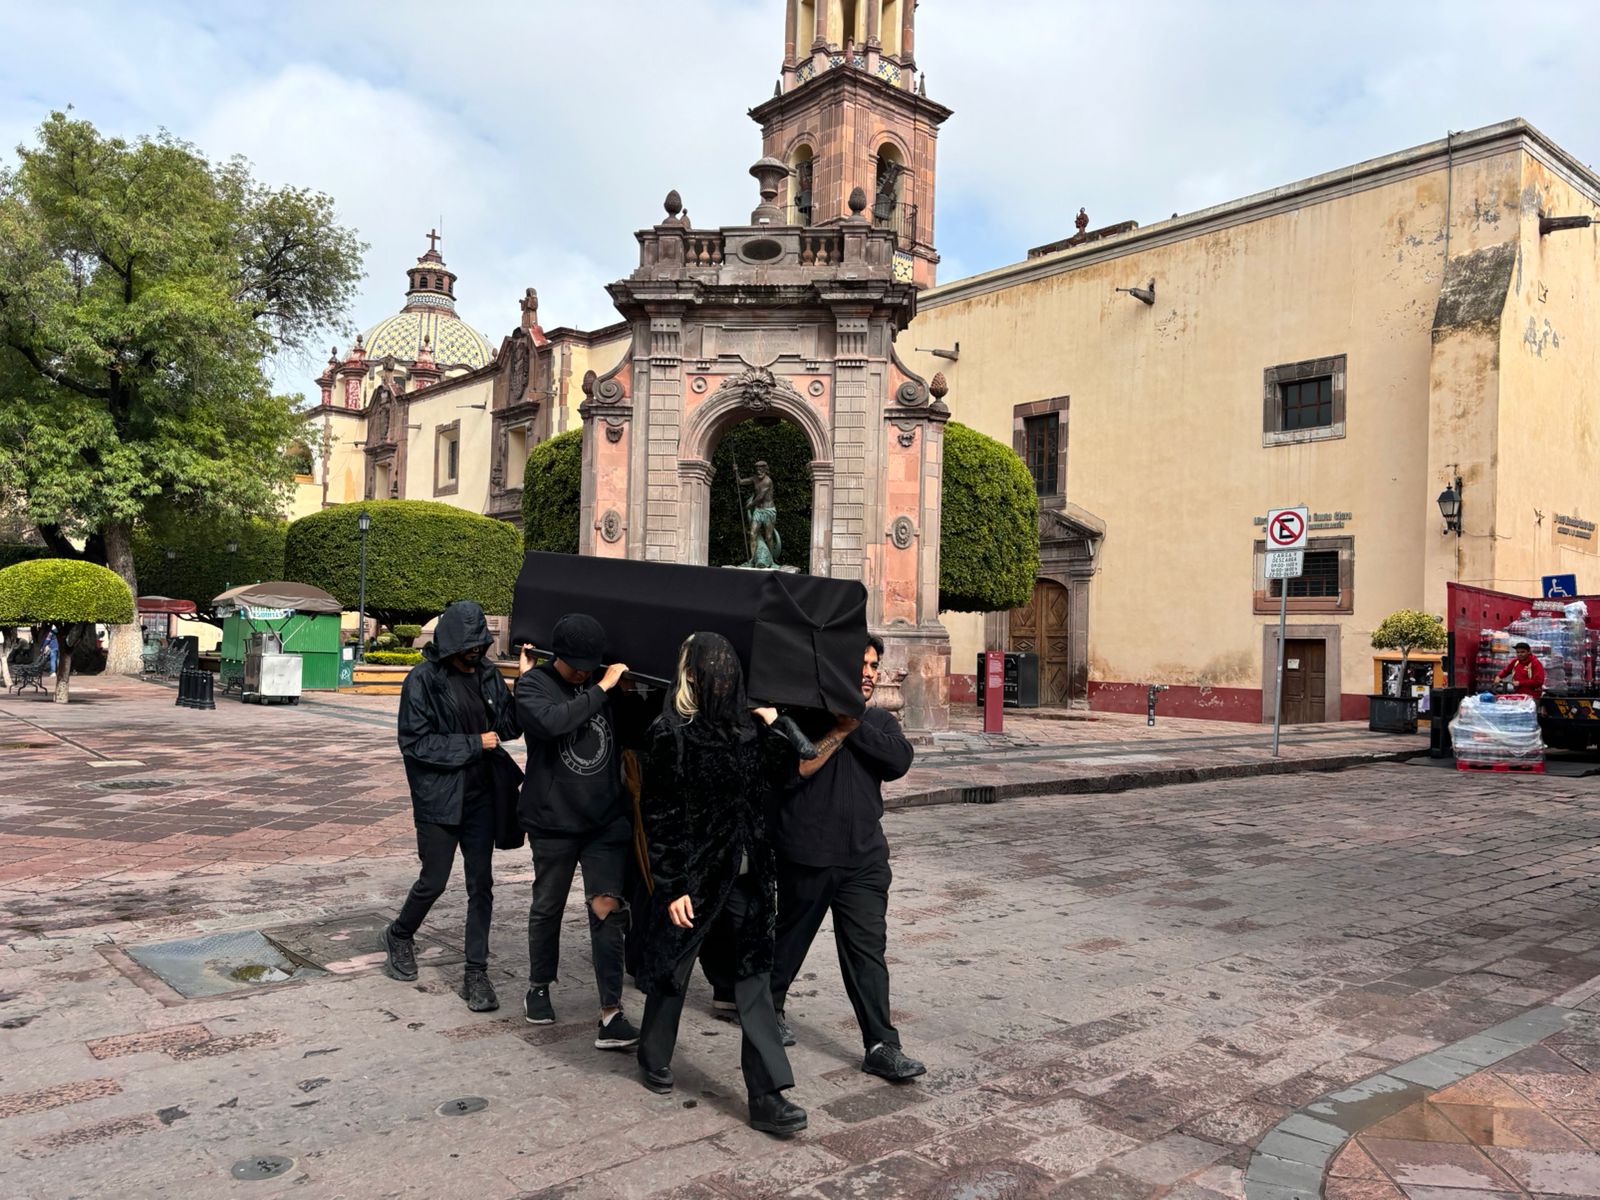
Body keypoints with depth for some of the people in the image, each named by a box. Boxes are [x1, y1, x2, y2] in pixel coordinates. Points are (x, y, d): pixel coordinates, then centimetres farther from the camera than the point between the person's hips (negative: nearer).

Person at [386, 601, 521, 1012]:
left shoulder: (488, 674, 3)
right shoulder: (423, 680, -11)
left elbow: (510, 727, 3)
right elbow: (415, 743, -14)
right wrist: (474, 744, -16)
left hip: (479, 797, 4)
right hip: (438, 799, -4)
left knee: (481, 885, 6)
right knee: (434, 882, 8)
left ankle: (476, 974, 16)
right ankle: (399, 936, 39)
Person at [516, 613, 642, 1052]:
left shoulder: (605, 681, 2)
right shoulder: (534, 684, -6)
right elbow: (550, 722, -29)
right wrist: (601, 689, -25)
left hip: (606, 819, 2)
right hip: (553, 820, -1)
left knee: (607, 908, -5)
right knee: (548, 906, 14)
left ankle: (611, 1016, -4)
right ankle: (539, 987, 38)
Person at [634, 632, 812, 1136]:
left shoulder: (747, 730, 2)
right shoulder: (670, 734, -11)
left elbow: (771, 788, 4)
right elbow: (658, 815, -11)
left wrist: (774, 730, -4)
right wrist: (672, 886, -12)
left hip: (745, 877, 4)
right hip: (691, 878, -4)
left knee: (755, 981, 3)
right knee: (672, 971, 14)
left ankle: (767, 1096, 8)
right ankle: (655, 1060, 40)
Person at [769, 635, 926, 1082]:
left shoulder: (879, 722, 9)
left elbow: (900, 761, -10)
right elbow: (794, 770, -18)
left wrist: (855, 726, -15)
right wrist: (838, 731, -18)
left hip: (864, 856, 3)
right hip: (807, 854, -3)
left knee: (867, 948, 1)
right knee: (792, 934, 15)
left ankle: (881, 1046, 6)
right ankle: (769, 1006, 39)